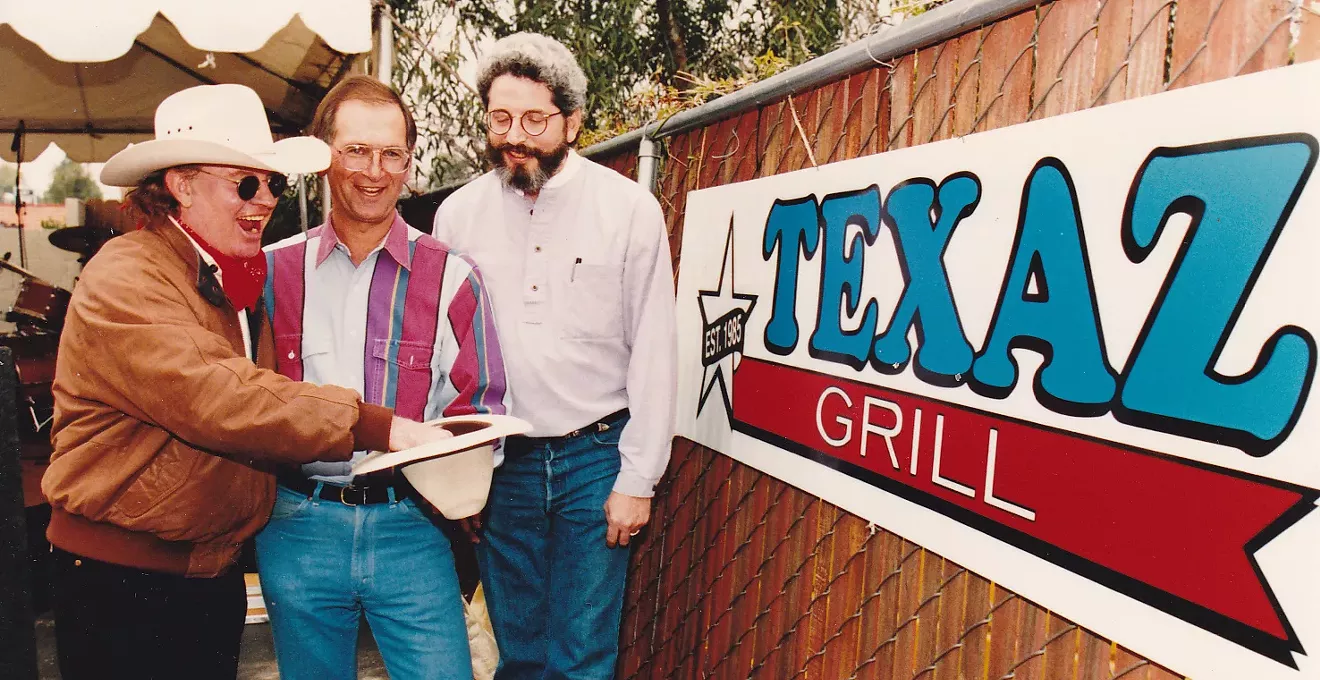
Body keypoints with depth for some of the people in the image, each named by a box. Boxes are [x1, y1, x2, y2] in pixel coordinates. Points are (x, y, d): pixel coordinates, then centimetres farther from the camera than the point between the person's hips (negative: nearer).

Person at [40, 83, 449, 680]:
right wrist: (376, 427, -32)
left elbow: (264, 395, 5)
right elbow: (219, 400, -29)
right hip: (122, 582, -7)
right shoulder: (125, 281, -17)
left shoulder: (239, 280, 10)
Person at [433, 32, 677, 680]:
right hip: (498, 461, 2)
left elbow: (653, 352, -5)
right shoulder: (458, 213, 1)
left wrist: (638, 478, -6)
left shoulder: (629, 208, -6)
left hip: (595, 458, -2)